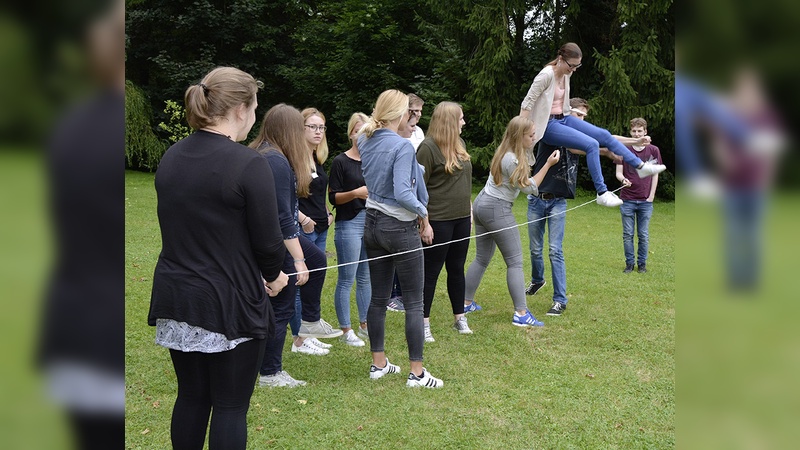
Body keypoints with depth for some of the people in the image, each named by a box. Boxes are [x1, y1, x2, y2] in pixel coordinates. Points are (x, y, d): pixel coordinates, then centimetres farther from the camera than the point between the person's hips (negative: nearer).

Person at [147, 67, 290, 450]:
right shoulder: (248, 164, -17)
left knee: (191, 396, 18)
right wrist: (273, 277, 6)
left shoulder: (170, 158, 5)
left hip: (176, 298, 7)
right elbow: (268, 241, -14)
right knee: (230, 405, 5)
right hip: (229, 303, -7)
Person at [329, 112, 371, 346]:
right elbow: (333, 197, -7)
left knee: (366, 277, 13)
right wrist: (355, 193, -22)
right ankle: (345, 330, 9)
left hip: (372, 222, 5)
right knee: (346, 279, -1)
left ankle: (364, 324, 24)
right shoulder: (341, 161, -4)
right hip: (349, 224, -5)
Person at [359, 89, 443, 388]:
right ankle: (417, 372, 3)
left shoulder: (366, 142, 3)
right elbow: (403, 193, -25)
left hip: (373, 225, 7)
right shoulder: (402, 146, -18)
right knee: (414, 302, 0)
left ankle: (378, 363, 22)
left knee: (378, 297, 13)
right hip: (400, 228, -7)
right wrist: (422, 210, -10)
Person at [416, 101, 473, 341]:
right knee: (431, 272, 2)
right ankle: (424, 323, 11)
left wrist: (469, 210, 18)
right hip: (438, 221, -7)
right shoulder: (428, 148, -14)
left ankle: (459, 317, 26)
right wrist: (424, 222, -18)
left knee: (457, 269, 15)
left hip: (461, 218, 7)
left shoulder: (459, 144, 10)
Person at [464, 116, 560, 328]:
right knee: (515, 262, -5)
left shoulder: (505, 151, 7)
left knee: (482, 258, 15)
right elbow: (530, 187, -11)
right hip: (497, 210, -10)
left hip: (481, 204, 10)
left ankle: (465, 303, 19)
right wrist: (548, 164, -8)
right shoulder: (512, 160, -20)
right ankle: (521, 314, -7)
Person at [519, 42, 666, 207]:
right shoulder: (547, 75, -20)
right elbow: (527, 103, -21)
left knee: (604, 135, 2)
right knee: (592, 144, -22)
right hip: (549, 125, -8)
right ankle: (602, 193, -16)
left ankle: (641, 166, 13)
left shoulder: (566, 74, 4)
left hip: (563, 118, 8)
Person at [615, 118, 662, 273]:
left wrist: (651, 196, 0)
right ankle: (629, 263, 14)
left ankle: (642, 263, 17)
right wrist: (623, 179, -22)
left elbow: (655, 175, 7)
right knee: (627, 234, 3)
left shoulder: (653, 151, 3)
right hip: (627, 200, 0)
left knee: (644, 235, 5)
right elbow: (618, 172, 2)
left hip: (645, 201, 0)